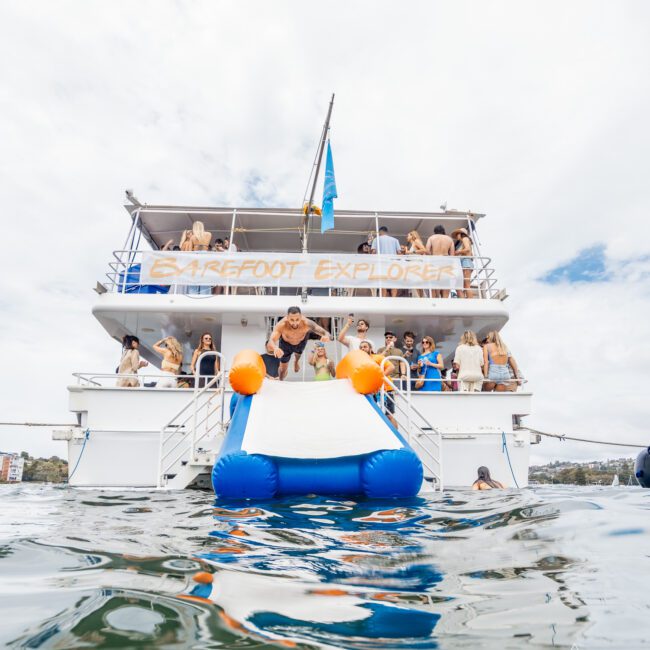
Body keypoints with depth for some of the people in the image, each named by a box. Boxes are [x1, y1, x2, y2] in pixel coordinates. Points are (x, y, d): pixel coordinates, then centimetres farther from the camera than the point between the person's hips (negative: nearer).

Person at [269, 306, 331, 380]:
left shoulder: (307, 323, -43)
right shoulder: (281, 325, -44)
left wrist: (326, 336, -72)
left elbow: (325, 333, -46)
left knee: (298, 355, 32)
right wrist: (275, 348, -78)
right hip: (286, 342, -1)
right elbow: (271, 340, -53)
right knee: (283, 369, 10)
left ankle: (296, 361, 70)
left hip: (301, 341, 1)